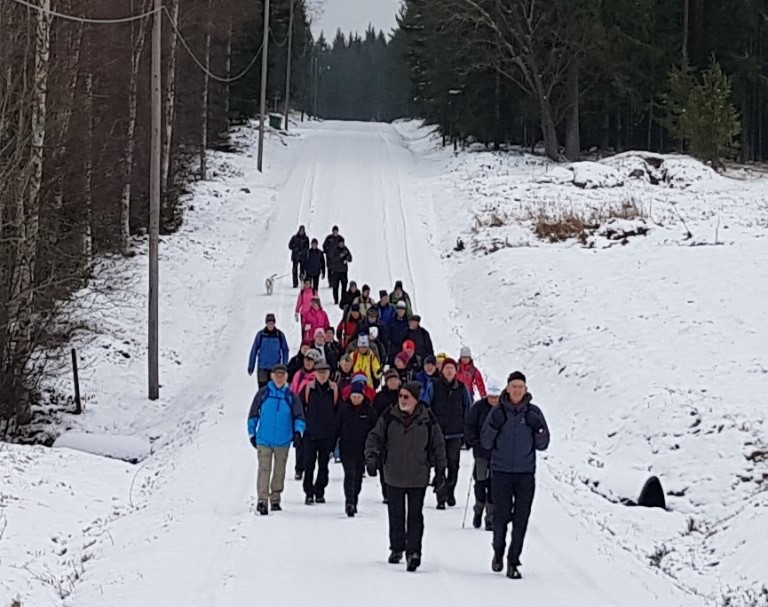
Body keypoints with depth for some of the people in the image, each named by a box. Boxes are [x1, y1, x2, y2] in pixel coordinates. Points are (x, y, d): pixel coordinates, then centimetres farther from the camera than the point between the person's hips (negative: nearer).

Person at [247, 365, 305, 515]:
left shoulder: (291, 396, 4)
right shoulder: (263, 393, 1)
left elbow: (299, 416, 6)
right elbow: (253, 414, 8)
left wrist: (298, 431, -12)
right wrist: (252, 433, 7)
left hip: (283, 441, 2)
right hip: (264, 440, -2)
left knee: (279, 471, 10)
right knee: (264, 469, -12)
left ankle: (275, 500, 21)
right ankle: (262, 500, -16)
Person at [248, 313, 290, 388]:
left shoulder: (279, 335, -1)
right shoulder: (261, 334, -3)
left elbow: (285, 350, 6)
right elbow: (254, 350, 1)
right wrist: (251, 366, 1)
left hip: (275, 367, 0)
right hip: (262, 367, 0)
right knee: (263, 387, -4)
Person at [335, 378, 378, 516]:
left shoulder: (369, 410, -1)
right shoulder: (344, 408, -1)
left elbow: (375, 430, 4)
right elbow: (337, 427, 4)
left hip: (362, 448, 2)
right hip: (346, 447, -2)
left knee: (358, 475, 11)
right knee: (350, 474, -14)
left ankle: (354, 502, 27)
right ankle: (349, 502, -21)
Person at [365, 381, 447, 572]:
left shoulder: (427, 420, -5)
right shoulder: (389, 417, -3)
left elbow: (438, 445, 5)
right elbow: (375, 437, 5)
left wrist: (440, 470, 6)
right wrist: (372, 457, -10)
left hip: (418, 477, -2)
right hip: (394, 476, 2)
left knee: (415, 515, -6)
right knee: (396, 515, 11)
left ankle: (413, 551, -6)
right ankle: (397, 548, 26)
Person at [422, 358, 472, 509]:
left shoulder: (461, 388, 6)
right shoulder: (433, 387, 1)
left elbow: (468, 409, 13)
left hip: (455, 434, 1)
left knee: (453, 464, 4)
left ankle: (450, 492, 21)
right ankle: (441, 498, -5)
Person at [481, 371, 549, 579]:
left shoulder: (533, 412, 4)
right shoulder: (497, 411, 3)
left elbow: (542, 445, 7)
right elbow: (486, 443, 2)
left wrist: (538, 429, -12)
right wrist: (494, 426, -15)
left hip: (525, 473, 1)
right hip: (501, 471, -1)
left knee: (521, 519, -3)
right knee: (501, 516, -3)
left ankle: (514, 562, 3)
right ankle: (498, 552, 21)